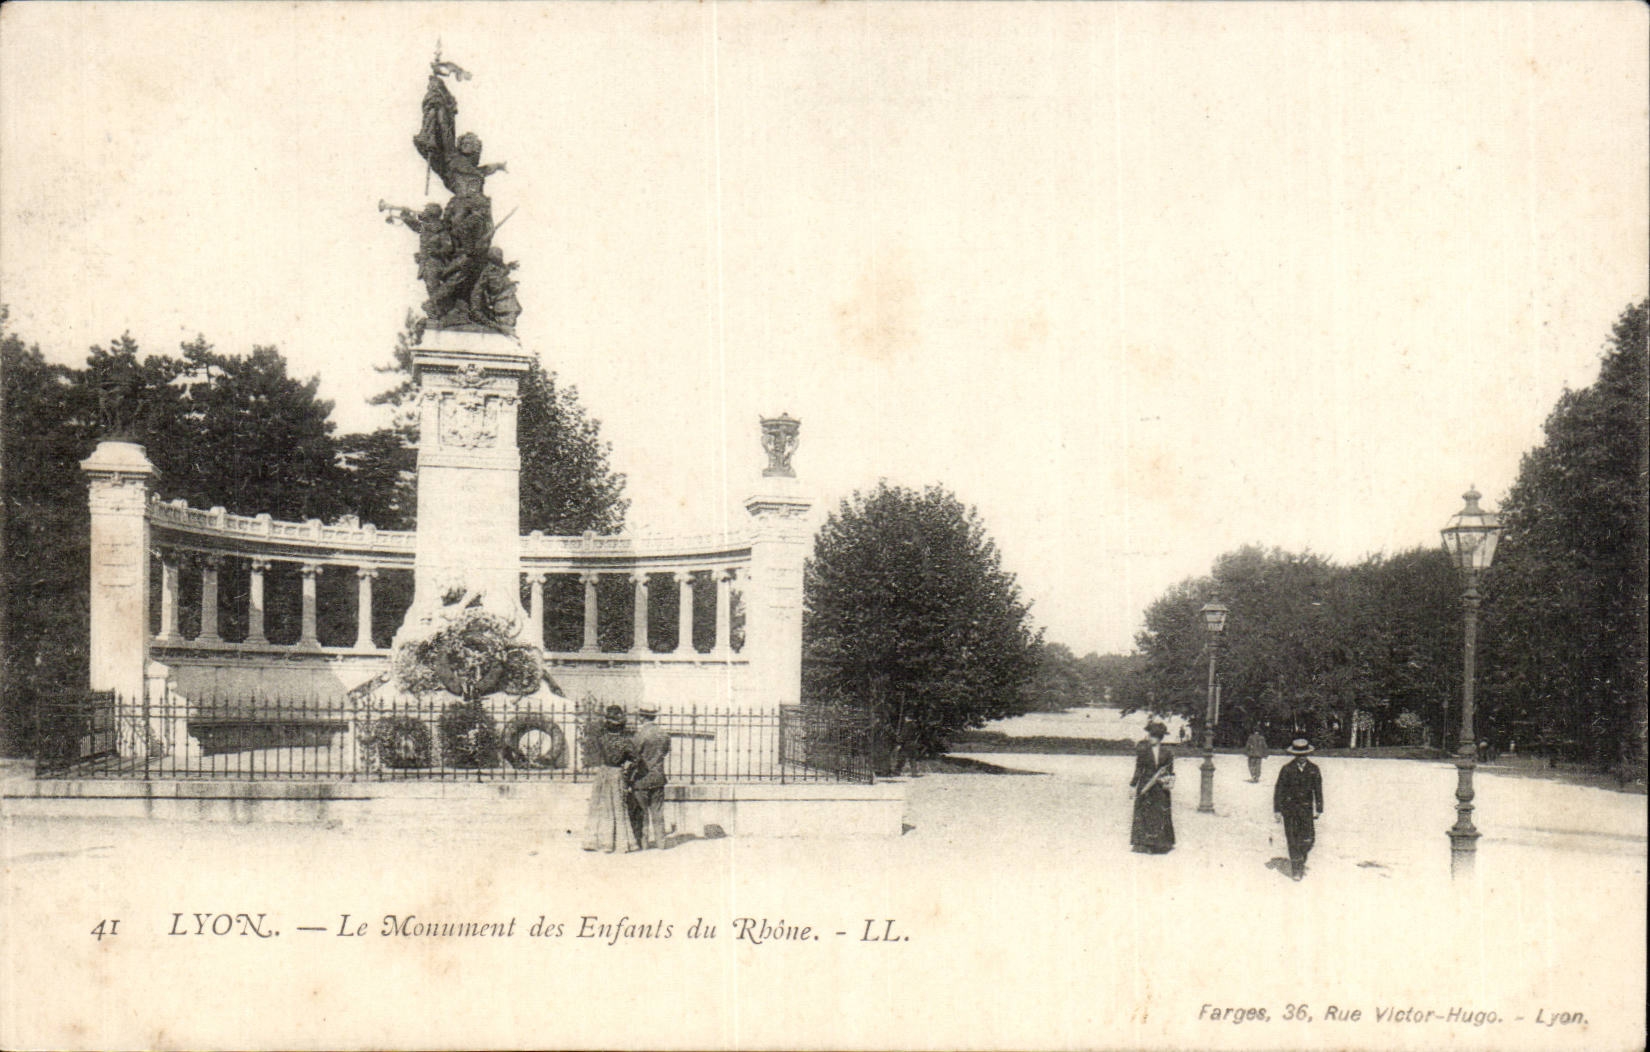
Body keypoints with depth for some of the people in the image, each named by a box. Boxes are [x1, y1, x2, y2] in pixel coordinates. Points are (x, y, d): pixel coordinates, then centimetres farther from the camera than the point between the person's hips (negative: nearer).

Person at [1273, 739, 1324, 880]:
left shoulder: (1313, 769, 4)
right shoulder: (1287, 769, -3)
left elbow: (1318, 790, 10)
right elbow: (1279, 790, 0)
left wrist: (1319, 809, 7)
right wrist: (1277, 809, -3)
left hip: (1306, 808, 2)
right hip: (1289, 808, -2)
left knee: (1308, 839, -5)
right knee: (1293, 841, -3)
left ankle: (1301, 861, 21)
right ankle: (1296, 868, 6)